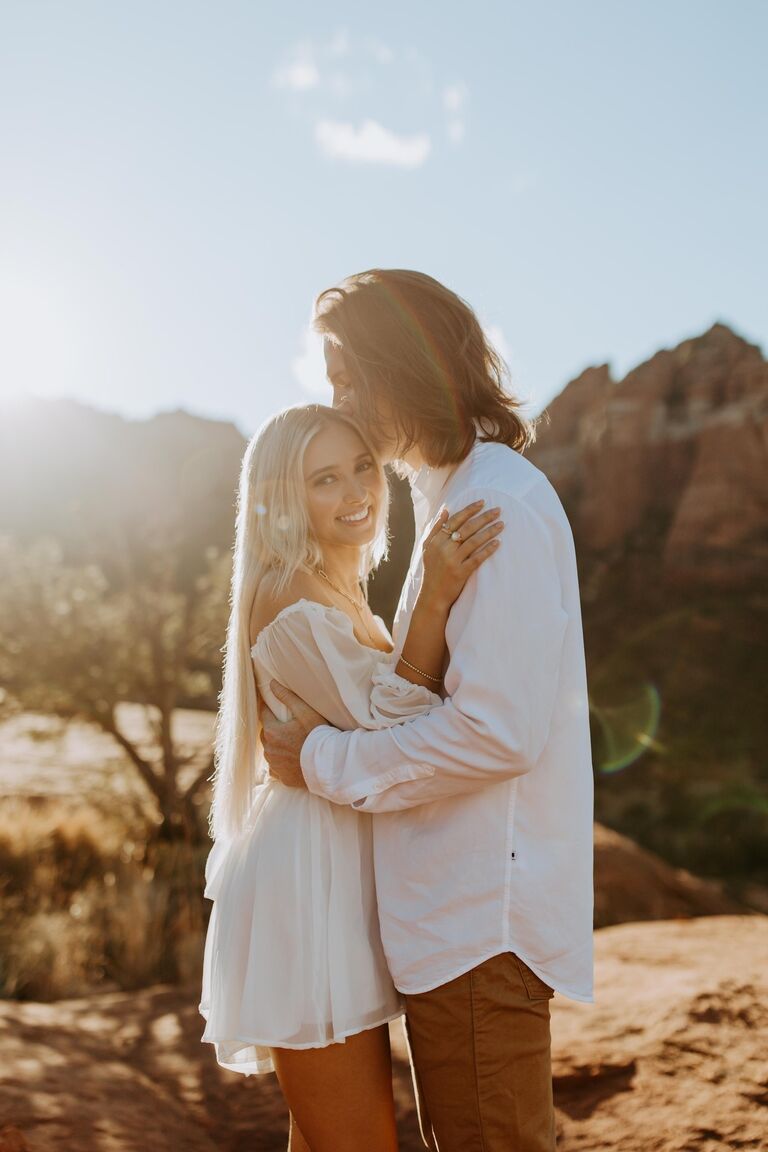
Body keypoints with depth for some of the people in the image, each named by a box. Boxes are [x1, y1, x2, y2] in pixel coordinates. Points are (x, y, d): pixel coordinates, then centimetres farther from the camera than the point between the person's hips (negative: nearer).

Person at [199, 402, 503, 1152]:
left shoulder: (340, 594, 15)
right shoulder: (288, 601, -16)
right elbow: (383, 726, -23)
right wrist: (436, 595, -32)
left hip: (335, 884, 10)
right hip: (305, 887, -10)